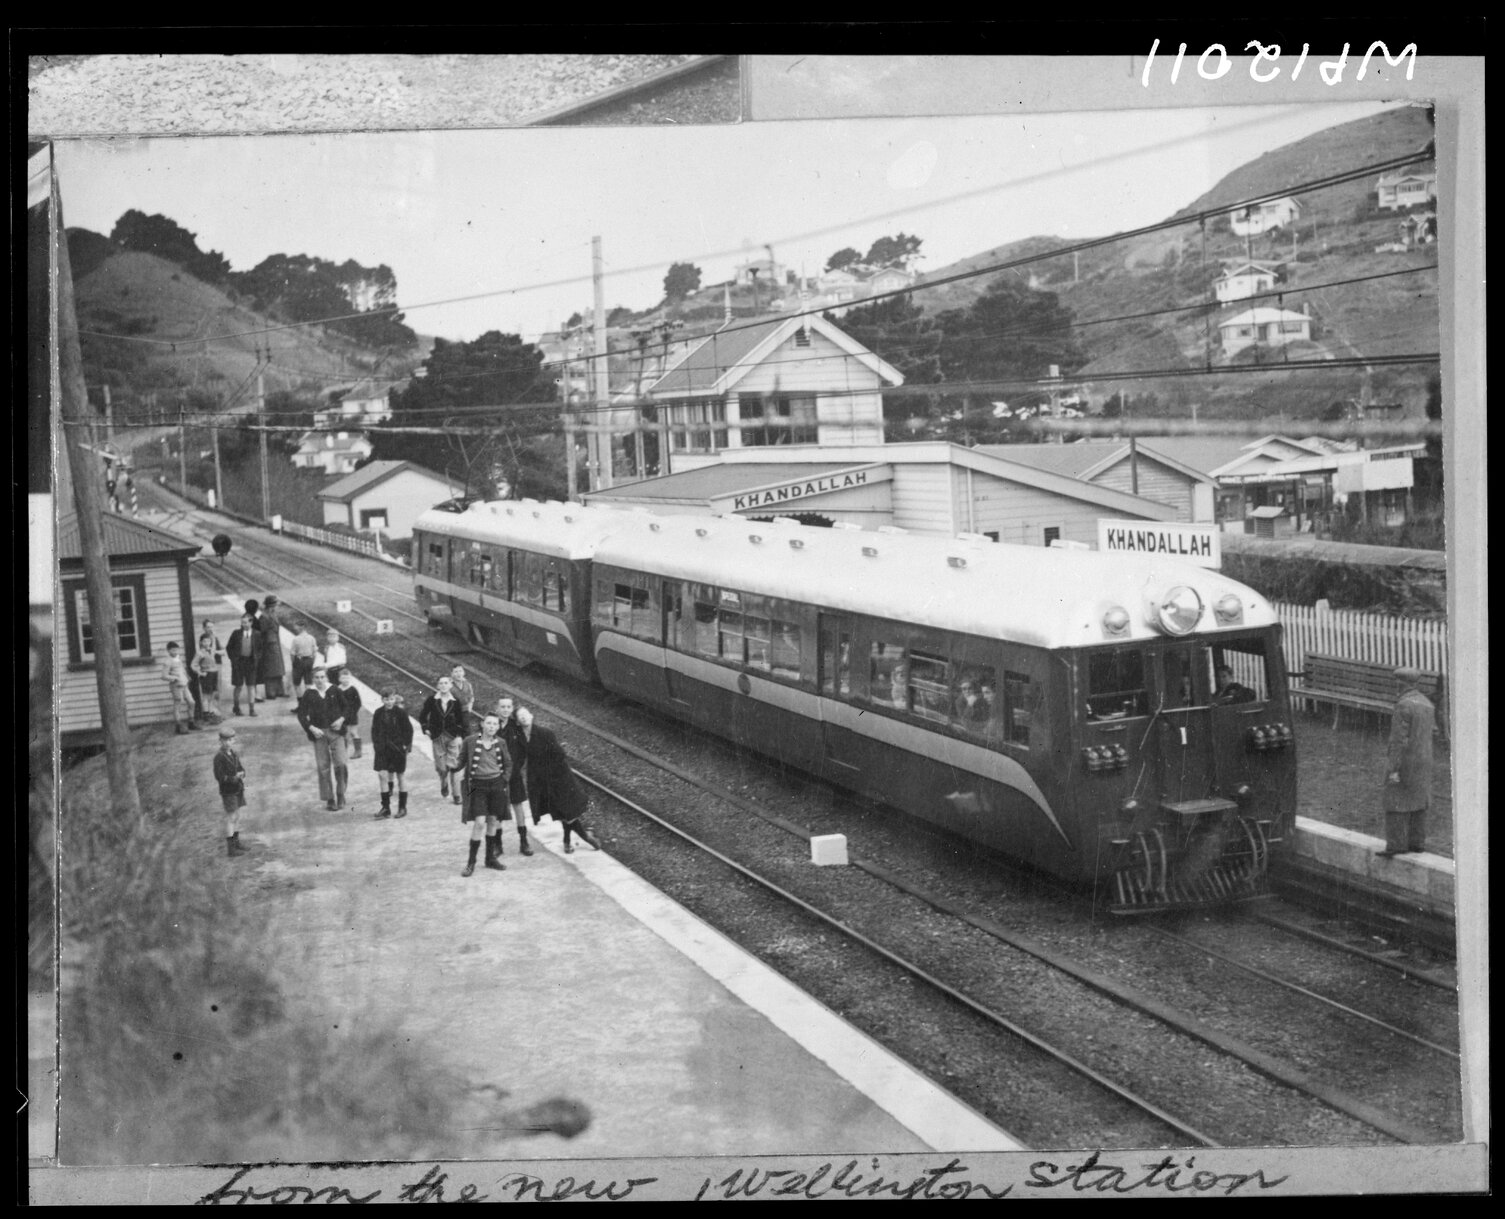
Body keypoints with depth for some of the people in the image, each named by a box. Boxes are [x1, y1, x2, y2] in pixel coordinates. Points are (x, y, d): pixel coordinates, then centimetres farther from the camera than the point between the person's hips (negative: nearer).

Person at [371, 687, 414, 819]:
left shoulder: (400, 713, -6)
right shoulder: (378, 713, 2)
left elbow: (408, 730, -2)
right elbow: (374, 730, 10)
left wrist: (407, 745, -8)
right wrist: (376, 745, 4)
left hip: (398, 748, -2)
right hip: (383, 749, 2)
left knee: (401, 777, 7)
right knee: (382, 775, -6)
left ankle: (402, 807, 16)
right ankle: (385, 807, 3)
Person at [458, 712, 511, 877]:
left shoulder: (500, 743, 2)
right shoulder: (470, 741, -7)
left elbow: (507, 765, 13)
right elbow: (461, 760, 5)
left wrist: (504, 780, 3)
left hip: (496, 785, 3)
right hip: (477, 786, -3)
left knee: (493, 821, 8)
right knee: (479, 822, -11)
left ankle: (491, 858, 22)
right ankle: (471, 862, -1)